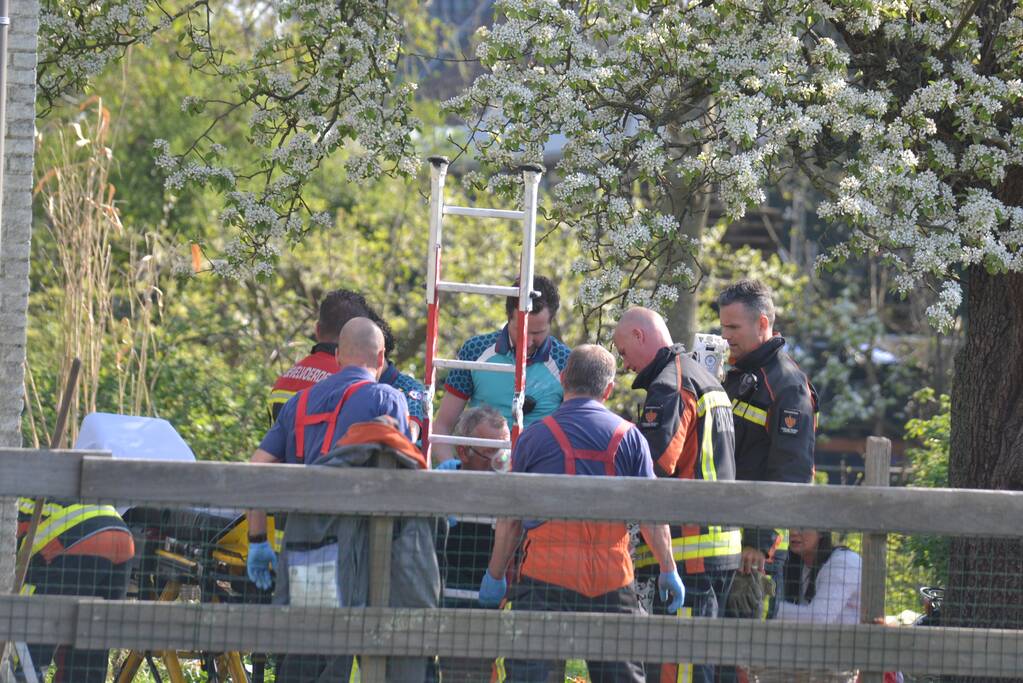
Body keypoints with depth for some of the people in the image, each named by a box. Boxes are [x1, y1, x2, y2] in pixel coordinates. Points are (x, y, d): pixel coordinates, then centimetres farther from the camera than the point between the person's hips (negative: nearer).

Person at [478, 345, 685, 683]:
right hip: (612, 577, 2)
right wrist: (668, 569, 10)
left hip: (546, 574, -2)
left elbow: (510, 519, 3)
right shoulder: (629, 436, 3)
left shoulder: (533, 438, 0)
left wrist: (495, 575, 13)